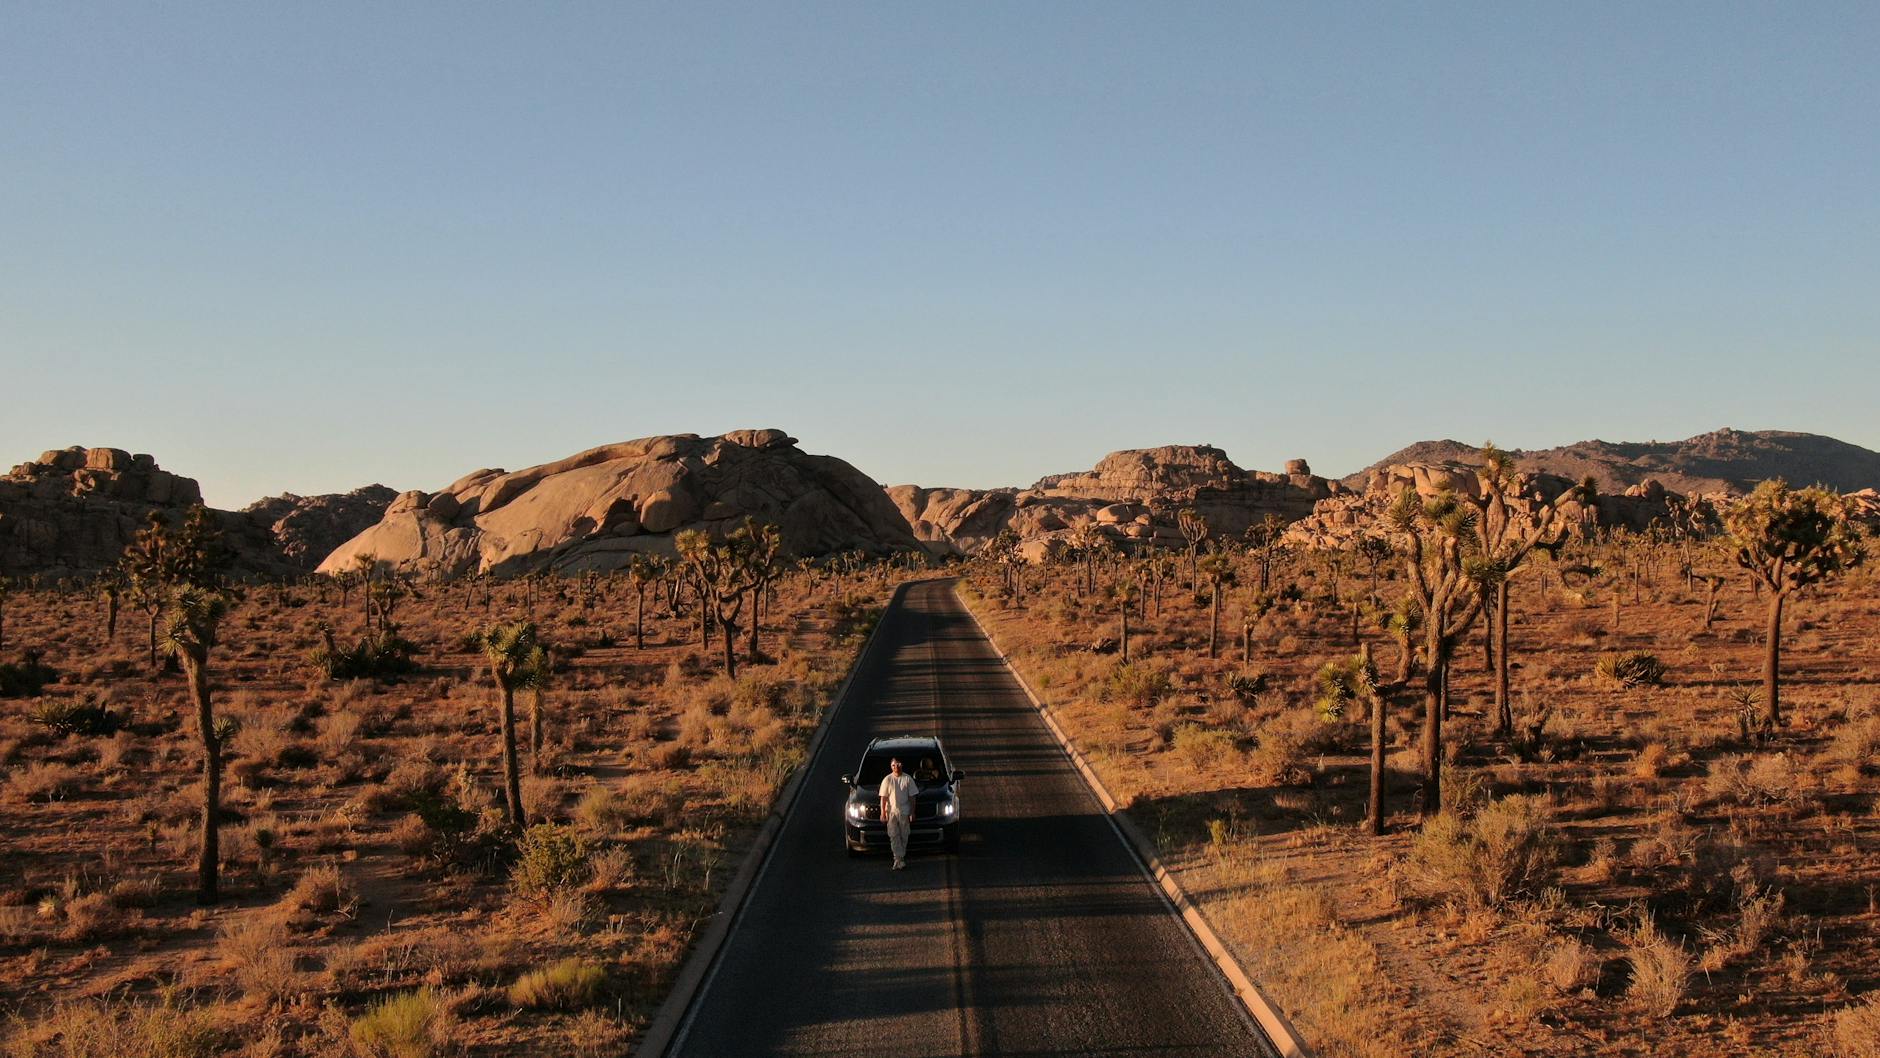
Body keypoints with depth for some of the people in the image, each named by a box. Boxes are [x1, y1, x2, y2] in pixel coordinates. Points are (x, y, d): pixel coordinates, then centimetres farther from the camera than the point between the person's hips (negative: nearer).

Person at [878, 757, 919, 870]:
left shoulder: (908, 779, -1)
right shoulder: (887, 779, 0)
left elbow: (912, 797, 2)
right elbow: (883, 797, 1)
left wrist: (912, 813, -1)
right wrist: (883, 813, -5)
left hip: (904, 812, 0)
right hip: (891, 811, 0)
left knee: (904, 836, 6)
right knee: (893, 836, -6)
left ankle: (900, 858, 19)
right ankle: (900, 859, -6)